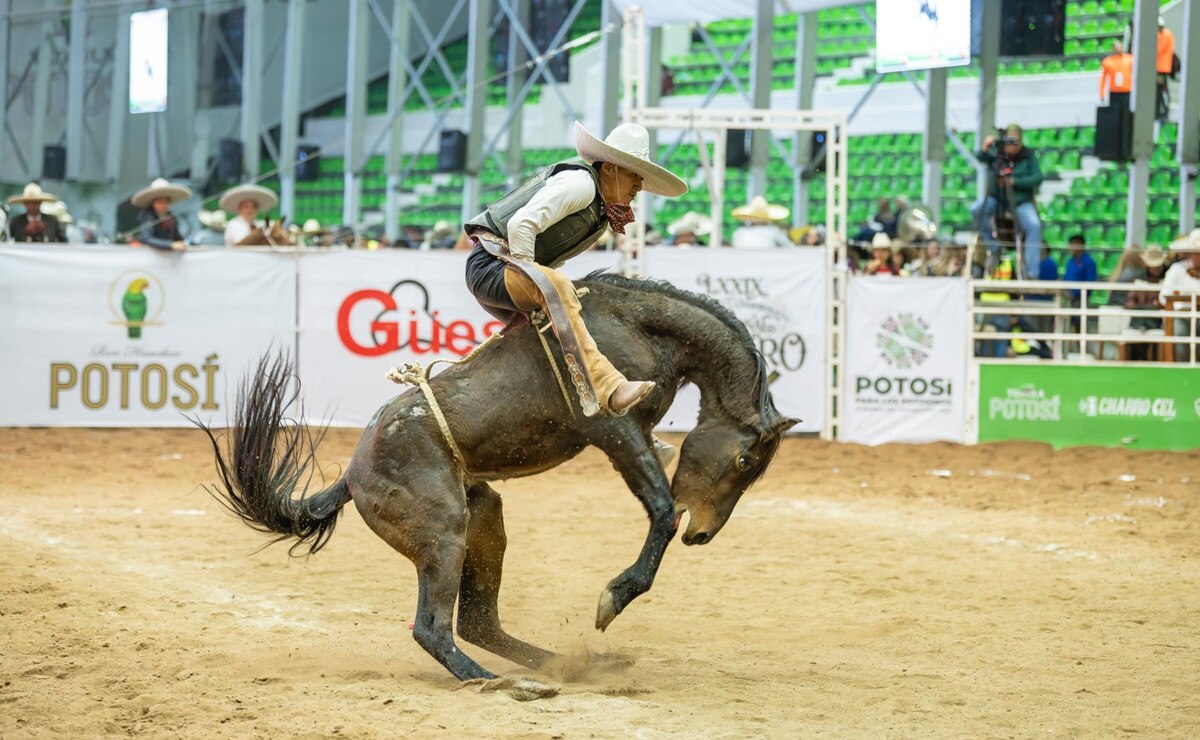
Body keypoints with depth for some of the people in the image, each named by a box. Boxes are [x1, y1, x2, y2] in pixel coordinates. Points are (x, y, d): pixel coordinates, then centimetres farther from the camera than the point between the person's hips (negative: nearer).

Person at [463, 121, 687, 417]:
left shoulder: (600, 209, 17)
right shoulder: (579, 182, -12)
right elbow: (521, 224, -21)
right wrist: (531, 280, -17)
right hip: (491, 264, -11)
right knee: (557, 287, -34)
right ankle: (607, 389, -49)